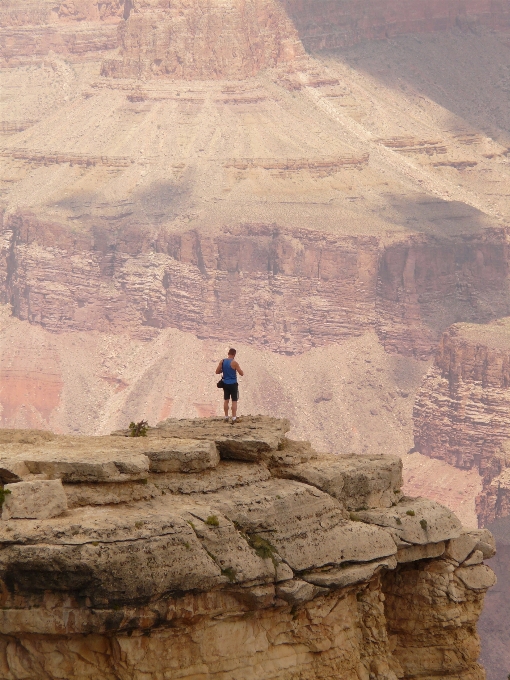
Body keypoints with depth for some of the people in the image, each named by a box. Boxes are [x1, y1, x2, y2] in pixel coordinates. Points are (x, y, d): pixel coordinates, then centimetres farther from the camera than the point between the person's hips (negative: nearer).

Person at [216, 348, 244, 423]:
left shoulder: (222, 362, -1)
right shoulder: (234, 363, -15)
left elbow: (217, 372, 4)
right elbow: (241, 373, -11)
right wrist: (239, 368, 9)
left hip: (225, 384, 5)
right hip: (233, 384, -5)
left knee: (226, 400, 15)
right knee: (234, 401, 1)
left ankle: (226, 417, 18)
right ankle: (234, 418, -3)